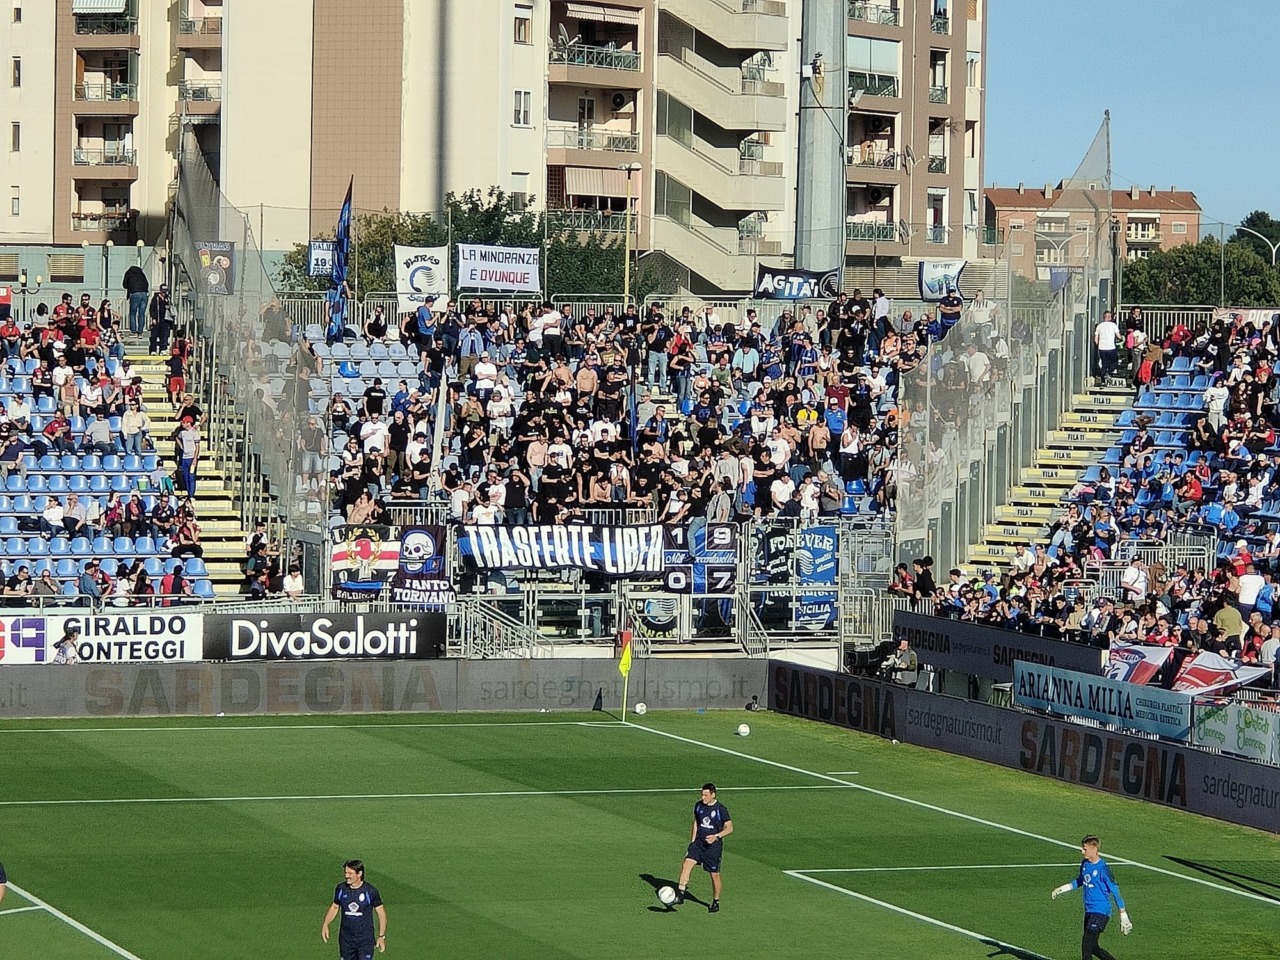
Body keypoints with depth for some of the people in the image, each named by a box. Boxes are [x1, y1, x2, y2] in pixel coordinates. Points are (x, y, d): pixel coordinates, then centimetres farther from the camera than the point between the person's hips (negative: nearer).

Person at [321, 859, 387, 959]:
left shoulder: (370, 891, -11)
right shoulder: (341, 889, -2)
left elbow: (381, 913, -2)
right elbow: (335, 907, 14)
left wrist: (381, 936, -6)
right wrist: (325, 925, 0)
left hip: (365, 940, -4)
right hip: (346, 939, 4)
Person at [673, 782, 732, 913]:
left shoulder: (721, 809, -11)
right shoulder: (698, 806, 4)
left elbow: (729, 828, -6)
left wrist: (717, 836, -21)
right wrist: (692, 842, 15)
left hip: (713, 845, -4)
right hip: (698, 842, 4)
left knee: (715, 874, 3)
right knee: (687, 864, -18)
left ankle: (716, 902, 21)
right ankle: (680, 894, -20)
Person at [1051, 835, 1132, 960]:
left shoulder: (1102, 868, -16)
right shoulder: (1085, 864, 6)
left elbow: (1115, 891, -12)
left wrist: (1123, 915, -11)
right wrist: (1062, 889, 22)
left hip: (1101, 912, -8)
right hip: (1089, 911, 8)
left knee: (1087, 944, -13)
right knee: (1092, 948, 12)